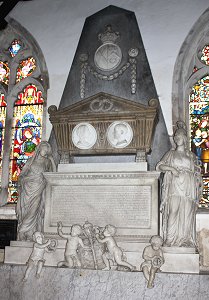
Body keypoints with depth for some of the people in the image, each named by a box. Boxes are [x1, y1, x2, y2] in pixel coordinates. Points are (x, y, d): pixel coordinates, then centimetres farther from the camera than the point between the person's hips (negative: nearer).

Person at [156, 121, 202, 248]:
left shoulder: (191, 155, 17)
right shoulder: (171, 153, 14)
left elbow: (197, 172, 15)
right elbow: (160, 166, 4)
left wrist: (199, 183, -1)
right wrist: (171, 168, -12)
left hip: (188, 188, 1)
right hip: (175, 186, -1)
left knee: (187, 213, -4)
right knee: (173, 211, -12)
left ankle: (186, 240, 2)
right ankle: (171, 240, -9)